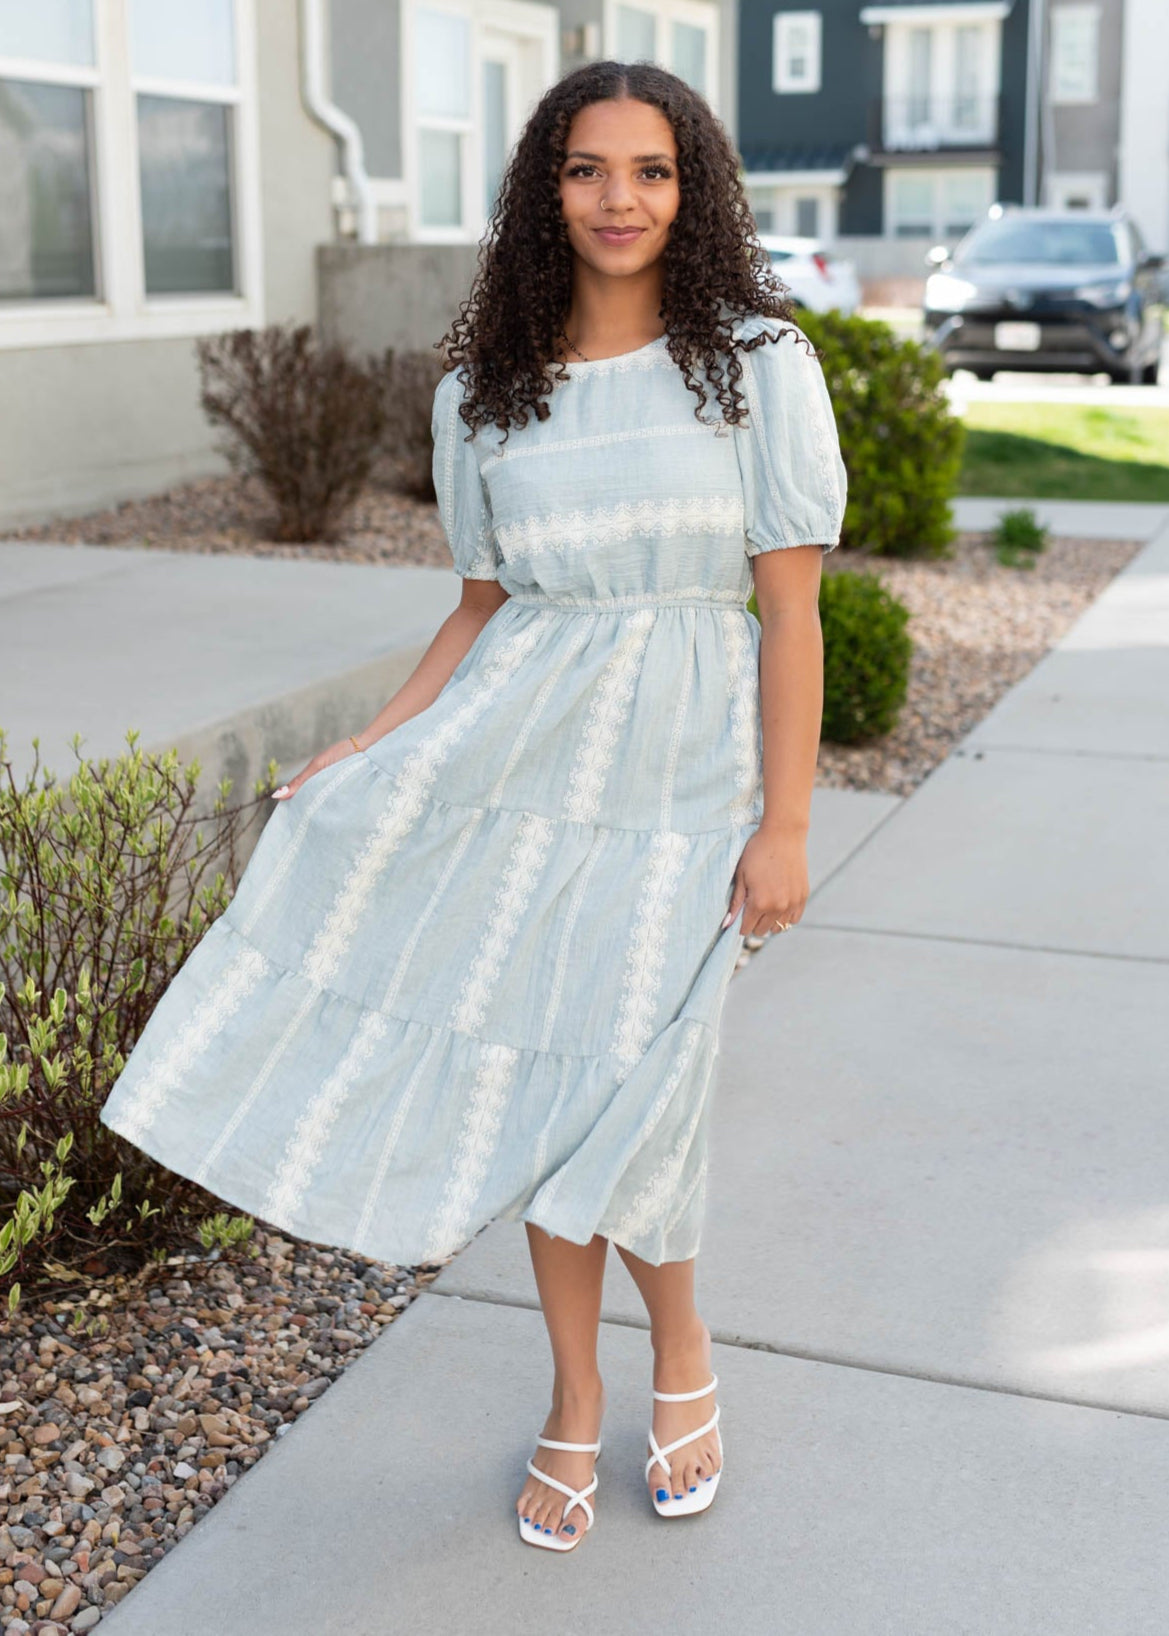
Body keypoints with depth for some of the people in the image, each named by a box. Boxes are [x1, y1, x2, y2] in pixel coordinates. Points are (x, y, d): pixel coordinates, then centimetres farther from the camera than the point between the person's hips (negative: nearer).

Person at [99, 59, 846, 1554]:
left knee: (621, 1095, -2)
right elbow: (483, 608, 11)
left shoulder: (759, 363, -2)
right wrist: (369, 751, 2)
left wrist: (784, 823, -9)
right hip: (517, 752, 3)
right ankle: (575, 1400, 29)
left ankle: (680, 1357, 30)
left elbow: (790, 609, -5)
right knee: (536, 1089, 7)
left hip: (678, 778, -3)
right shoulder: (486, 392, 6)